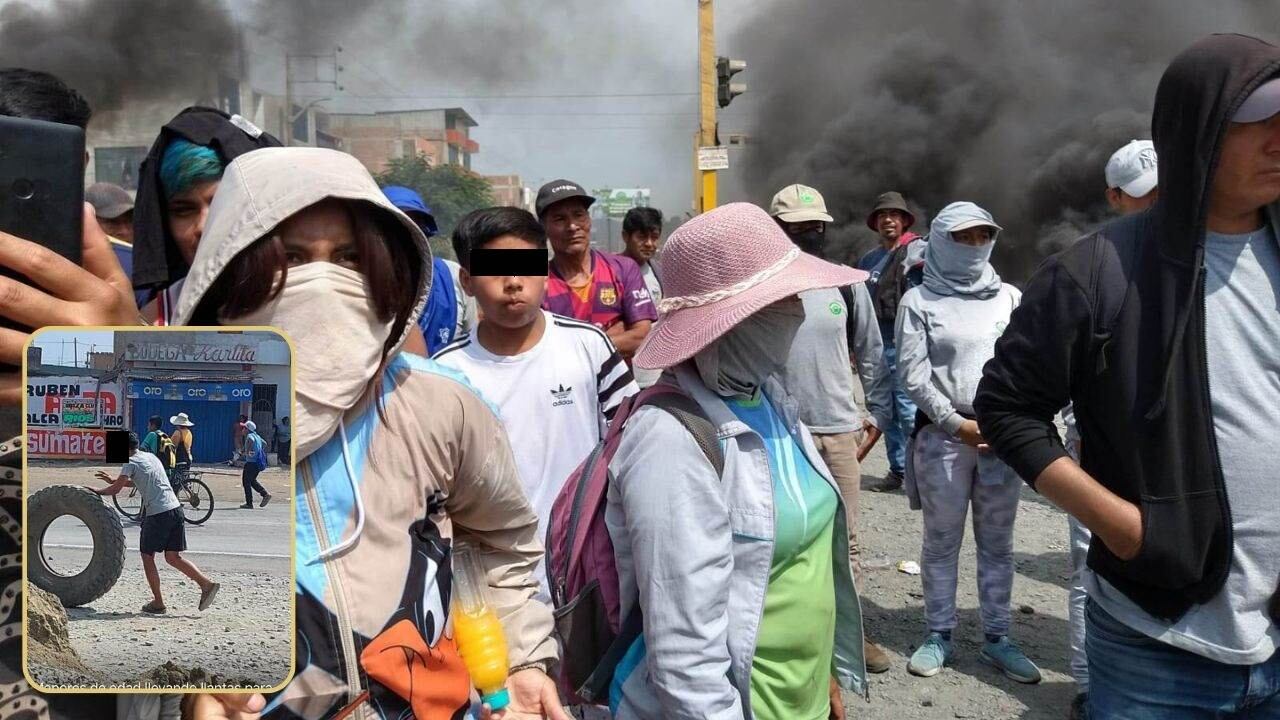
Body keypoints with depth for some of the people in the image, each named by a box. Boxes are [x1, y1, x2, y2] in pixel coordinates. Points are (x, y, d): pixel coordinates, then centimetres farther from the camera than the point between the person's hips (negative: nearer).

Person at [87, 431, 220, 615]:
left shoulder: (131, 463, -2)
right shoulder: (151, 457, 21)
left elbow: (116, 490, -4)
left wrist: (97, 490, 14)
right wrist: (113, 480, 38)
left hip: (157, 514, -7)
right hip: (175, 509, 7)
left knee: (147, 556, 8)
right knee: (173, 557, 10)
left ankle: (158, 603, 10)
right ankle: (206, 584, -5)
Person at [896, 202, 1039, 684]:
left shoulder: (1009, 297, 9)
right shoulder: (920, 302, 0)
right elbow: (914, 376, -5)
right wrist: (959, 424, -10)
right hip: (943, 436, -3)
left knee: (997, 542, 10)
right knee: (942, 542, 6)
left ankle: (997, 638, 20)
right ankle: (939, 636, 18)